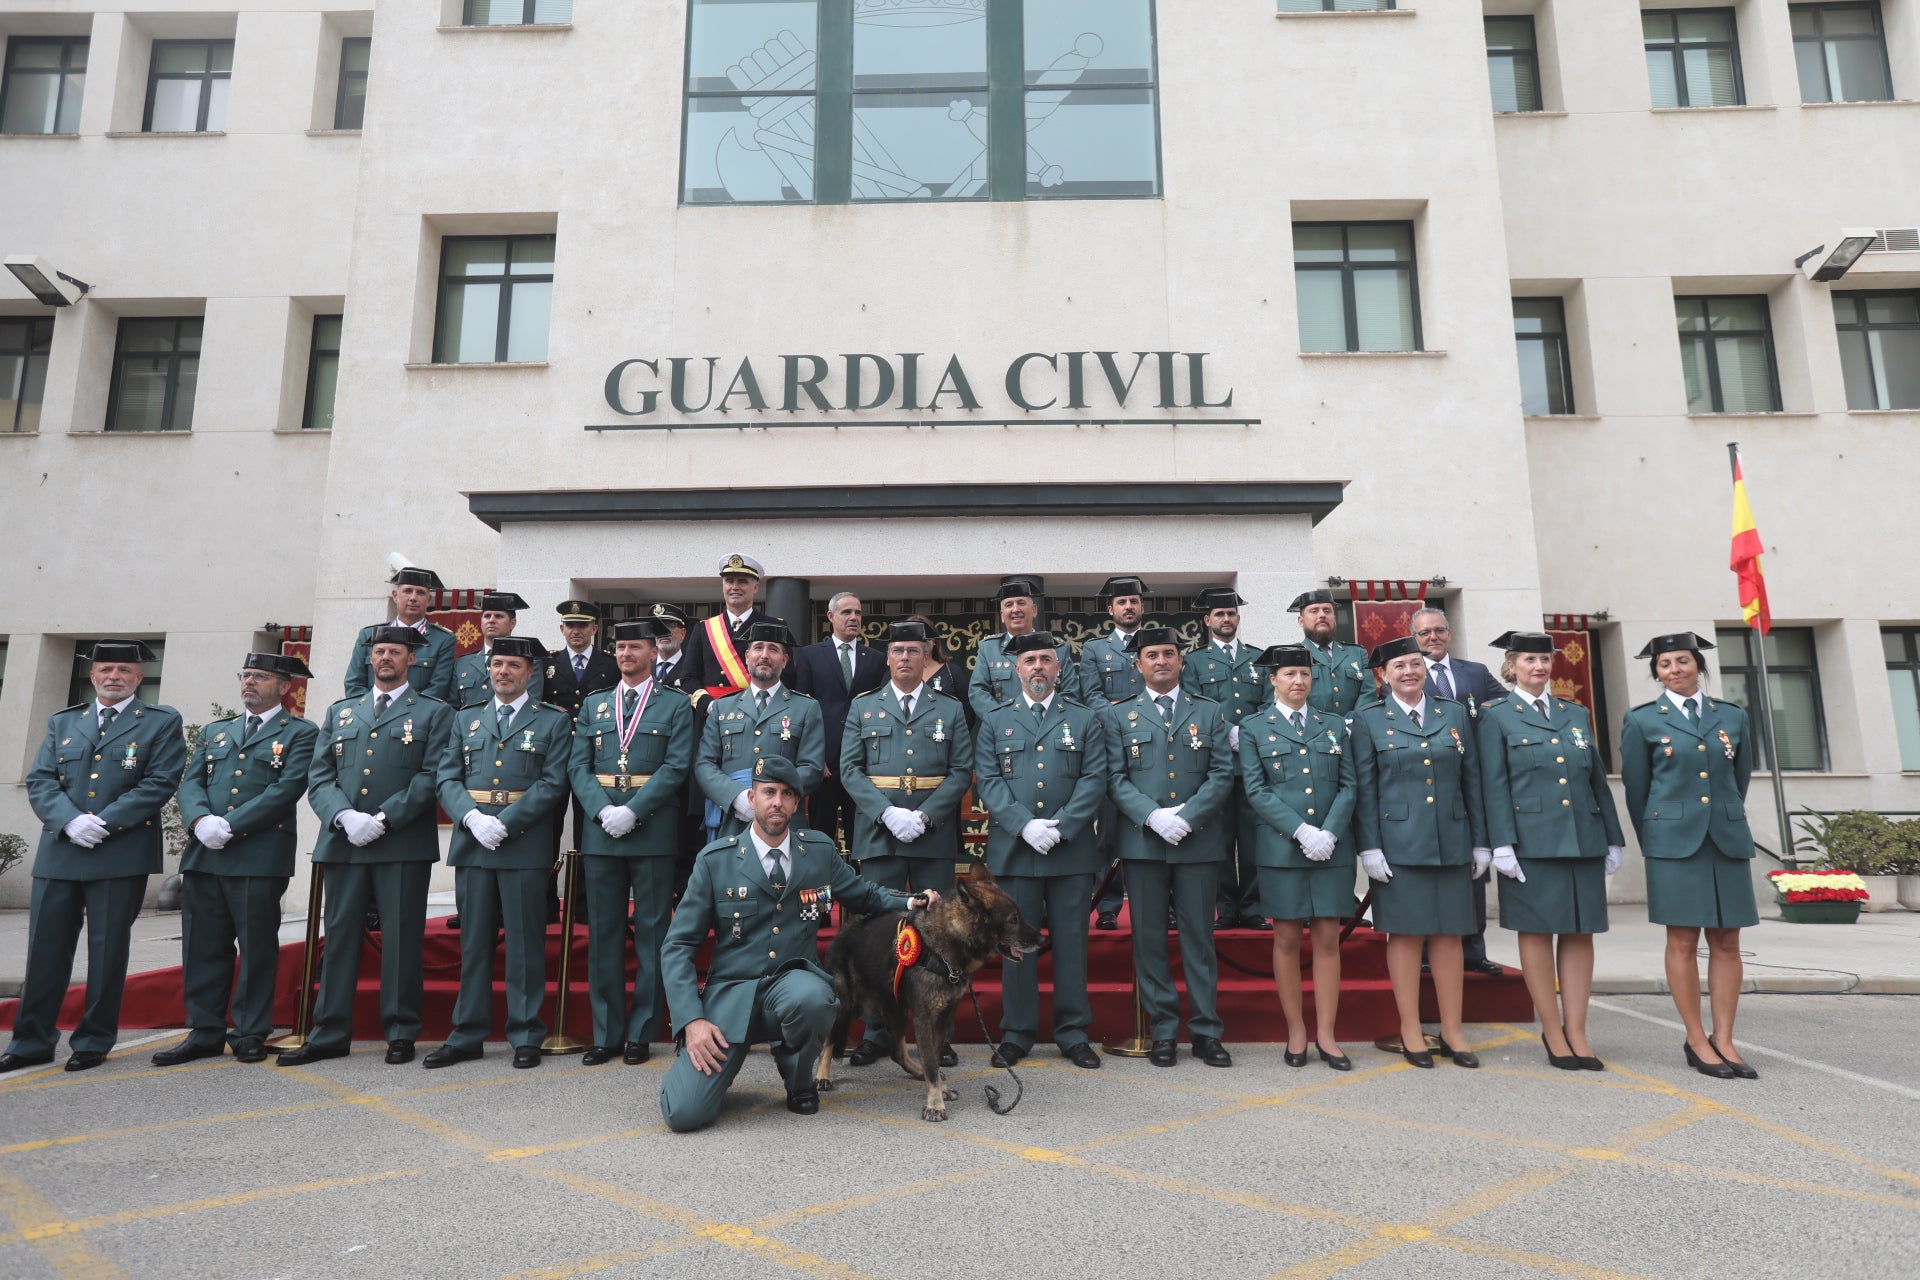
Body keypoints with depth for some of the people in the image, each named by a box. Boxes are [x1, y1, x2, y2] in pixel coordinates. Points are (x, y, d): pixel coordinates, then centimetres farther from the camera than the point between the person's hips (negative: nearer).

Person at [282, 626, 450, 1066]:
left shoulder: (434, 713, 7)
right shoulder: (340, 712, 19)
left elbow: (431, 777, -4)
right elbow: (319, 778, 11)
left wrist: (382, 819, -13)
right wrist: (344, 816, -8)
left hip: (403, 844, -4)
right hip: (343, 843, 4)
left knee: (402, 939, 0)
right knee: (339, 936, 8)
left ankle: (401, 1034, 8)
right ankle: (329, 1034, 16)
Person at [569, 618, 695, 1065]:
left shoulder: (676, 705, 4)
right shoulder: (593, 705, 15)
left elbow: (677, 766, -6)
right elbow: (578, 766, 7)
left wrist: (633, 811, -15)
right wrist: (602, 810, -9)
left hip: (653, 831, -3)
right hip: (600, 829, 3)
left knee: (651, 932, 2)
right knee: (603, 932, 6)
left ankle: (641, 1033, 11)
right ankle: (606, 1033, 16)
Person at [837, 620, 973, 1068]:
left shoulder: (951, 709, 10)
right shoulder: (862, 708, 10)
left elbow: (962, 772, 1)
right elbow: (850, 770, 2)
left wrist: (924, 816, -12)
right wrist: (888, 813, -12)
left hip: (935, 836, 0)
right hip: (878, 834, 0)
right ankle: (877, 1032, 13)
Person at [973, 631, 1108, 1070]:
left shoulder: (1086, 719, 8)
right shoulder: (994, 721, 9)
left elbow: (1094, 778, 0)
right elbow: (988, 782, 1)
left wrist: (1060, 827, -11)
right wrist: (1025, 825, -12)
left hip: (1072, 850, 0)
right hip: (1013, 849, 0)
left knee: (1071, 942, 6)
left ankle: (1073, 1033, 18)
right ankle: (1016, 1034, 17)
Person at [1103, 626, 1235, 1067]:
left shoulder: (1209, 712, 11)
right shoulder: (1118, 715, 9)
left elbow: (1223, 774, 2)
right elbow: (1116, 778, 0)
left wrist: (1186, 817, -12)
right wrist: (1152, 815, -15)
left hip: (1199, 842, 0)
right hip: (1142, 842, 0)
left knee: (1199, 935, 5)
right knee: (1149, 937, 4)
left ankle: (1206, 1031, 15)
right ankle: (1163, 1031, 14)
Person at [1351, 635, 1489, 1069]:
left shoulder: (1454, 714, 11)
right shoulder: (1369, 720, 2)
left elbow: (1472, 780, 11)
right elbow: (1363, 788, -2)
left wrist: (1481, 841, 7)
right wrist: (1369, 848, -8)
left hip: (1451, 842, 3)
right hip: (1399, 843, -3)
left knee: (1449, 934, 7)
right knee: (1405, 933, 2)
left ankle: (1452, 1032, 17)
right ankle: (1410, 1031, 12)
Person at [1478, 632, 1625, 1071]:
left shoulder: (1577, 715, 16)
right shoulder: (1497, 717, 2)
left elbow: (1599, 779, 16)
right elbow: (1494, 784, -4)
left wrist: (1613, 838, 11)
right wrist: (1502, 844, -12)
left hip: (1583, 839, 5)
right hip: (1531, 842, -4)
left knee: (1580, 933, 5)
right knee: (1536, 933, 0)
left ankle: (1577, 1032, 12)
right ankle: (1553, 1033, 10)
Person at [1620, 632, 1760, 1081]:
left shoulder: (1733, 717, 10)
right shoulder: (1642, 720, 1)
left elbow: (1741, 778, 18)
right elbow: (1635, 788, 5)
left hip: (1728, 840, 3)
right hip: (1675, 841, -3)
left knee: (1726, 942, 4)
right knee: (1683, 942, 0)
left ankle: (1724, 1040, 12)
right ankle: (1697, 1041, 9)